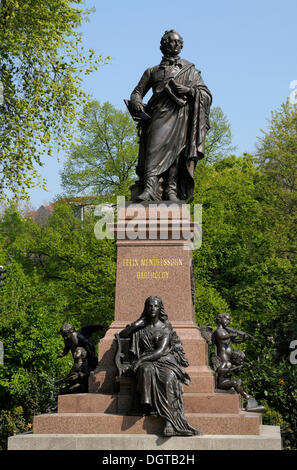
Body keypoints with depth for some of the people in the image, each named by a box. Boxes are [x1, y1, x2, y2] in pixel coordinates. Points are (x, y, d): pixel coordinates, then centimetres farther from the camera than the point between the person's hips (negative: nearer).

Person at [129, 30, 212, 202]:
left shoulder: (190, 70, 24)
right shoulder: (152, 71, 27)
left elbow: (206, 94, 15)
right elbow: (137, 92, 25)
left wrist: (189, 90, -5)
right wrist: (136, 103, 1)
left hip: (181, 115, 1)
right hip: (160, 115, 0)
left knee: (175, 150, -13)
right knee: (155, 146, -21)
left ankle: (171, 190, -16)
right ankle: (149, 188, -35)